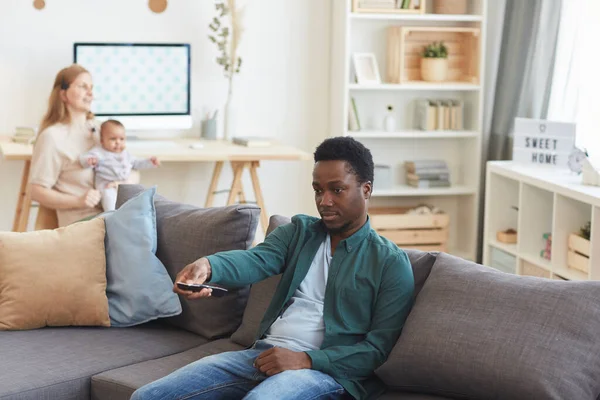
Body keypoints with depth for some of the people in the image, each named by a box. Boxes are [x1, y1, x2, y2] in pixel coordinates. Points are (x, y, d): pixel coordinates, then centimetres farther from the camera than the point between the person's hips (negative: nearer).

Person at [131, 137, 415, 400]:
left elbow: (378, 349, -4)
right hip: (263, 354, 5)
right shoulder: (298, 231, 16)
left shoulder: (391, 263, 3)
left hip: (326, 369, -5)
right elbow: (257, 259, -5)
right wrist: (207, 266, -28)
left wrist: (306, 360, -17)